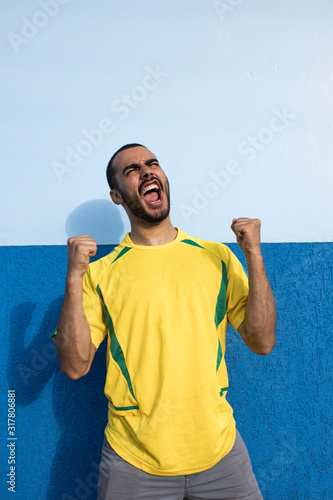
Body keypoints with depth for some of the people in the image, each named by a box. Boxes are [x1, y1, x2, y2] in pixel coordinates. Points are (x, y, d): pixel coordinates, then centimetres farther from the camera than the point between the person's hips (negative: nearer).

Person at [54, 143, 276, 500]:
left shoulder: (217, 256, 0)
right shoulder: (100, 273, -4)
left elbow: (262, 342, -4)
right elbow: (74, 366, -9)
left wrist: (254, 255, -12)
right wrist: (74, 277, -18)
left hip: (219, 447, 2)